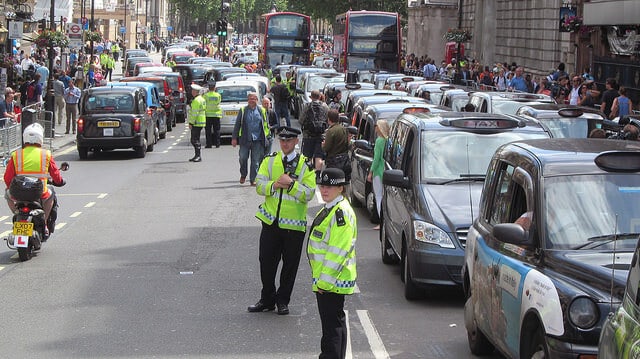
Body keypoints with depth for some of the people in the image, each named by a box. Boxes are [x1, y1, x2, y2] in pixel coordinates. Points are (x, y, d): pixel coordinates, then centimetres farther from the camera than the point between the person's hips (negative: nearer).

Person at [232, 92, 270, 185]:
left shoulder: (262, 111, 8)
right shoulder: (243, 110, 7)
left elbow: (266, 125, 12)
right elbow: (237, 124, 6)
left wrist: (266, 136, 5)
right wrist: (234, 138, 1)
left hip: (257, 140, 0)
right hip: (245, 139, 0)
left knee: (256, 160, 0)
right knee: (243, 158, -2)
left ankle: (253, 179, 8)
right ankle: (243, 175, 22)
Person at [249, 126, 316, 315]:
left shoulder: (306, 165, -2)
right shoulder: (269, 160, 6)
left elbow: (308, 194, -9)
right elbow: (259, 186, -1)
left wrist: (291, 184, -20)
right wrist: (275, 185, -18)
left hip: (294, 224, -2)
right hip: (271, 221, 2)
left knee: (290, 265, 5)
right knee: (267, 262, 6)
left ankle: (283, 301, 18)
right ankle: (267, 300, 20)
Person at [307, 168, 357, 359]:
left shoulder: (341, 212, -19)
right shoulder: (329, 209, 14)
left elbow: (338, 251, -23)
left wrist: (325, 281, -21)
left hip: (332, 282, -10)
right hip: (325, 280, 10)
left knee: (332, 324, -7)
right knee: (336, 322, 18)